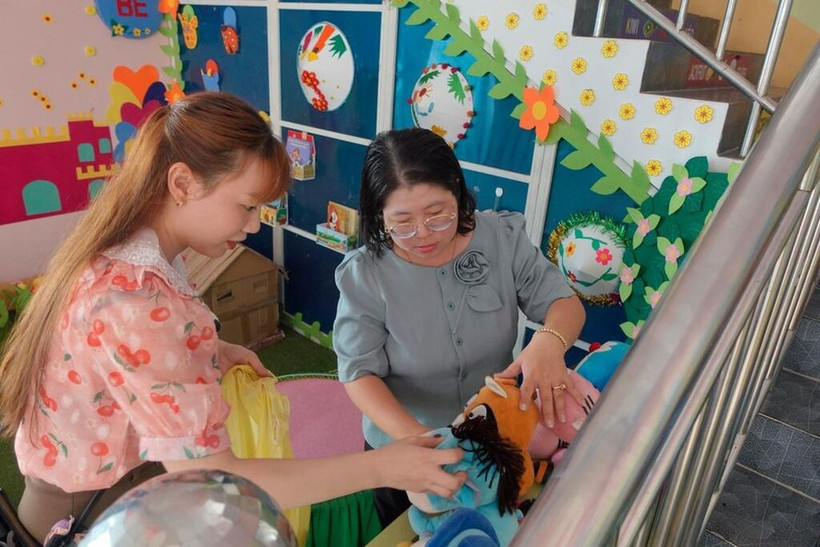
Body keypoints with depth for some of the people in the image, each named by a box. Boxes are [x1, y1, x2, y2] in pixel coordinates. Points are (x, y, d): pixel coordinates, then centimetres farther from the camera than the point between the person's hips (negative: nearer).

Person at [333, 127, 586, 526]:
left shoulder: (503, 238, -15)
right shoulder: (364, 274, -22)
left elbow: (564, 302, -13)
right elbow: (359, 373, -23)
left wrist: (549, 342, -38)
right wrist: (416, 437, -39)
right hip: (403, 448, -2)